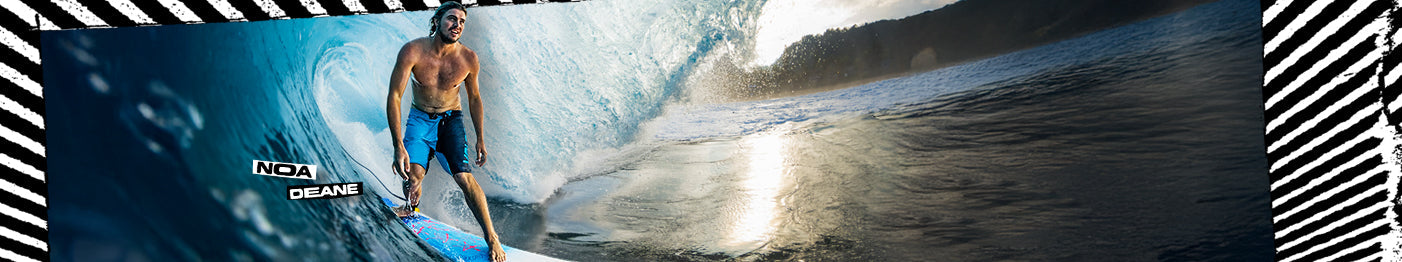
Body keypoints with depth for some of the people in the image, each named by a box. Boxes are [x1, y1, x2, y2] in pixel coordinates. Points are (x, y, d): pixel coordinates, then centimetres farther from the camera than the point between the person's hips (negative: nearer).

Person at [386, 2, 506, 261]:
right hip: (420, 118, 0)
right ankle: (411, 207, 24)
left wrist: (480, 140, 6)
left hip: (451, 120, 0)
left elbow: (474, 98, 3)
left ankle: (492, 239, -7)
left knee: (465, 178, -16)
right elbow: (394, 97, -20)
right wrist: (398, 146, -27)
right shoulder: (413, 51, -20)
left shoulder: (468, 59, -14)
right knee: (412, 176, -15)